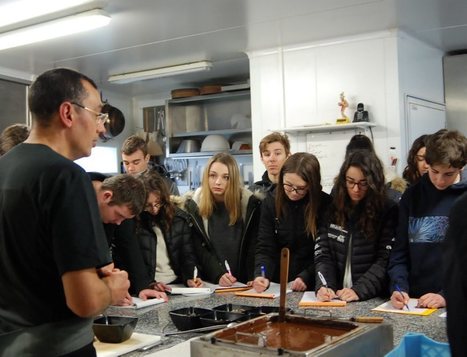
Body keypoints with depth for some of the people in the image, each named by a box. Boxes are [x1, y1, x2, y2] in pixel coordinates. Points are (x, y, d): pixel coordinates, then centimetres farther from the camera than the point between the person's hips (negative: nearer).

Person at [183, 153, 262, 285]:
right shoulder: (193, 205, 0)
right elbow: (198, 249, -2)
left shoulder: (251, 203, -1)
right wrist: (218, 274, -15)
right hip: (209, 282, 0)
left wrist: (252, 280, -11)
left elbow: (253, 248, 1)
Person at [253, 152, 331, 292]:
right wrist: (261, 275, -16)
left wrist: (306, 277, -13)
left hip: (313, 286, -3)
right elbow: (264, 248, -1)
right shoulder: (271, 202, 1)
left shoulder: (326, 204, -7)